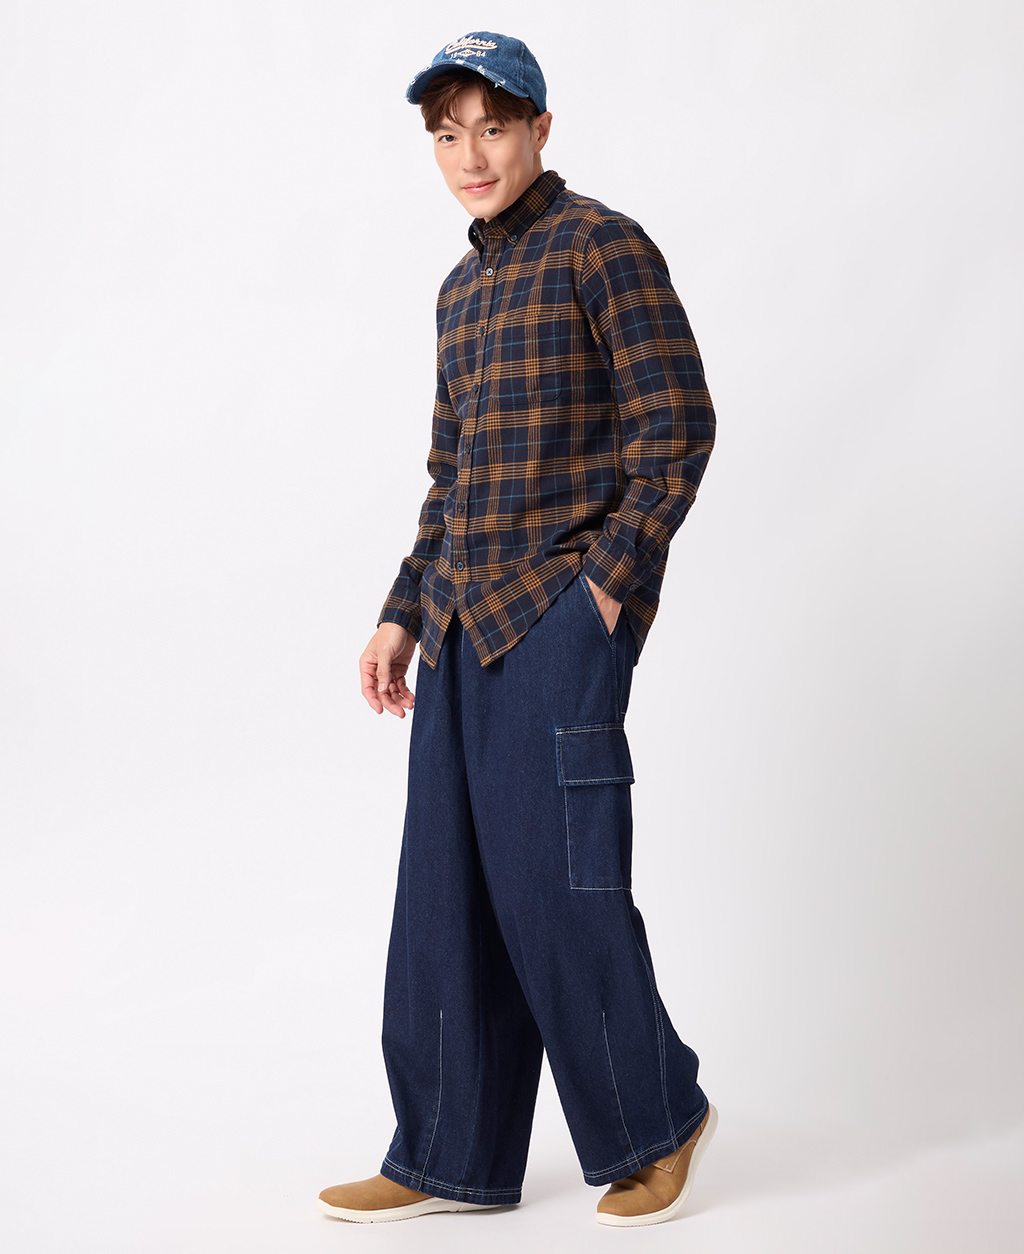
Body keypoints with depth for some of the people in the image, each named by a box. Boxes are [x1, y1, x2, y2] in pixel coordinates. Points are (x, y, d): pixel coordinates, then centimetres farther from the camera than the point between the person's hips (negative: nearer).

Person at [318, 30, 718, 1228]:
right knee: (446, 891, 7)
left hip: (561, 610, -8)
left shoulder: (603, 246, -4)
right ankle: (452, 1160, 16)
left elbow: (676, 425, -10)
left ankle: (656, 1120, 15)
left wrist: (610, 581, -15)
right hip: (465, 622, 8)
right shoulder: (461, 290, 19)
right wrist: (403, 611, 16)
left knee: (554, 879, -5)